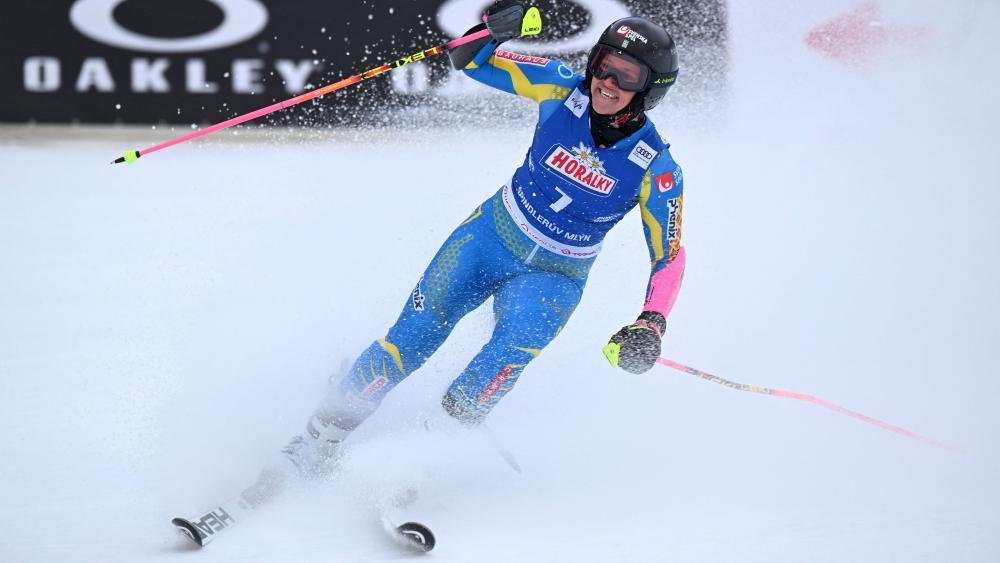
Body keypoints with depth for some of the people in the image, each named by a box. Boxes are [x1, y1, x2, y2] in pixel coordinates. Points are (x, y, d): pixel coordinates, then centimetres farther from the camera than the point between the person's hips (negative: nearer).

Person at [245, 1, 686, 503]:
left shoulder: (655, 169, -17)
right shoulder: (564, 90, -13)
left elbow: (670, 255, -10)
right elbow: (472, 62, -8)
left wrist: (651, 327, -26)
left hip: (553, 276, -1)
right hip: (492, 236, 1)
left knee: (518, 339, -34)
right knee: (412, 338, -15)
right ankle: (315, 446, -6)